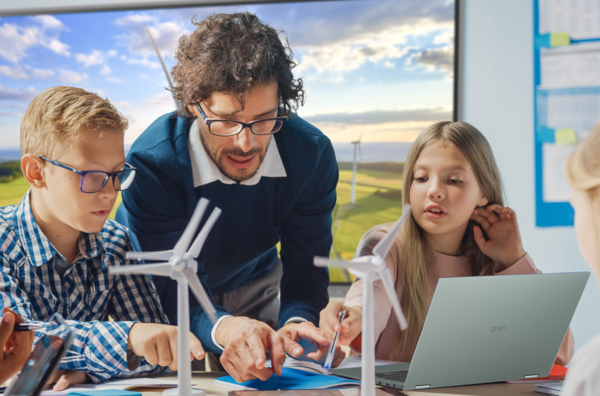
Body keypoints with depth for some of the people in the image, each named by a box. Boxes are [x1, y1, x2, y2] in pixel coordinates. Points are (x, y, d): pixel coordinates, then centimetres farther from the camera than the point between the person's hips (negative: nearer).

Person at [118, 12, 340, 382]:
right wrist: (223, 328, -56)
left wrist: (296, 323, -42)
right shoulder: (151, 165, -33)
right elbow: (168, 291, -33)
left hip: (253, 288, 4)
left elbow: (305, 271, -19)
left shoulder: (312, 155, -24)